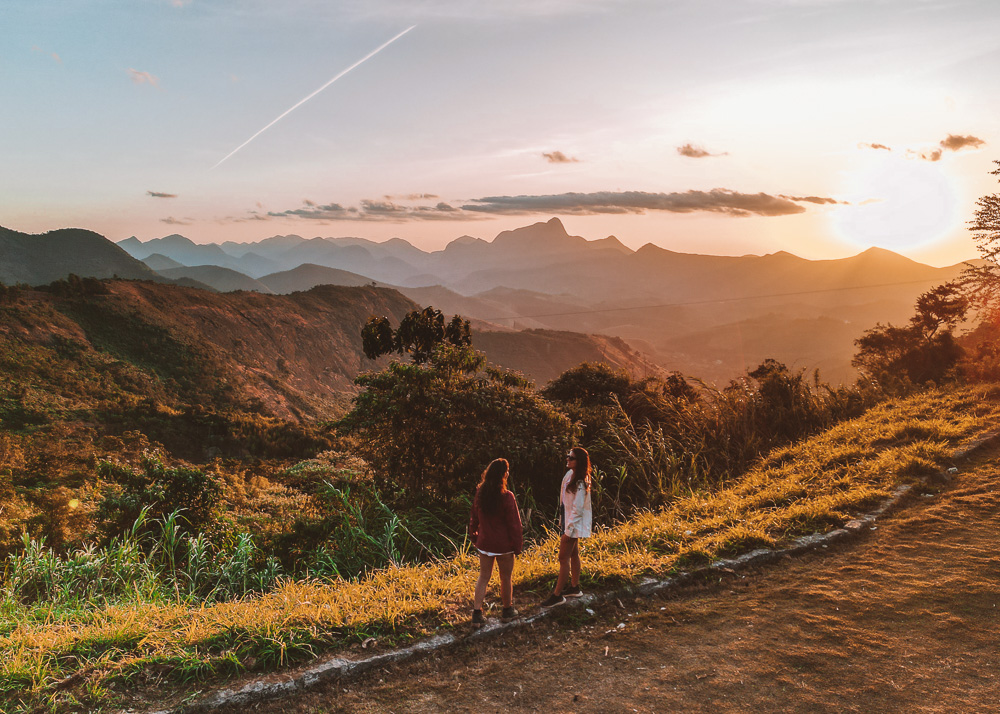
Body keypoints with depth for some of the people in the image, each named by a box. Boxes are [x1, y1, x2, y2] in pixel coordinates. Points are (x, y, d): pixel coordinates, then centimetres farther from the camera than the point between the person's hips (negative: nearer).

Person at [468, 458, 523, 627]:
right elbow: (514, 523, -15)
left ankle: (477, 613, 10)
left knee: (484, 576, 13)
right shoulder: (506, 497, -21)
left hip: (484, 543, 5)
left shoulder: (480, 494, -2)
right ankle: (507, 611, 30)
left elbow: (474, 518, 9)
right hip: (503, 545, -5)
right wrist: (518, 545, -5)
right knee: (505, 578, 13)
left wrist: (474, 537, 22)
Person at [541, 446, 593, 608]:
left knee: (563, 558, -3)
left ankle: (557, 595, 5)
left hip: (574, 524, -10)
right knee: (573, 554, 20)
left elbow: (578, 509, -24)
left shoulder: (579, 483, -25)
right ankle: (575, 587, 33)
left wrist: (568, 531, -22)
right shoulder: (571, 474, 3)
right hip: (569, 522, 10)